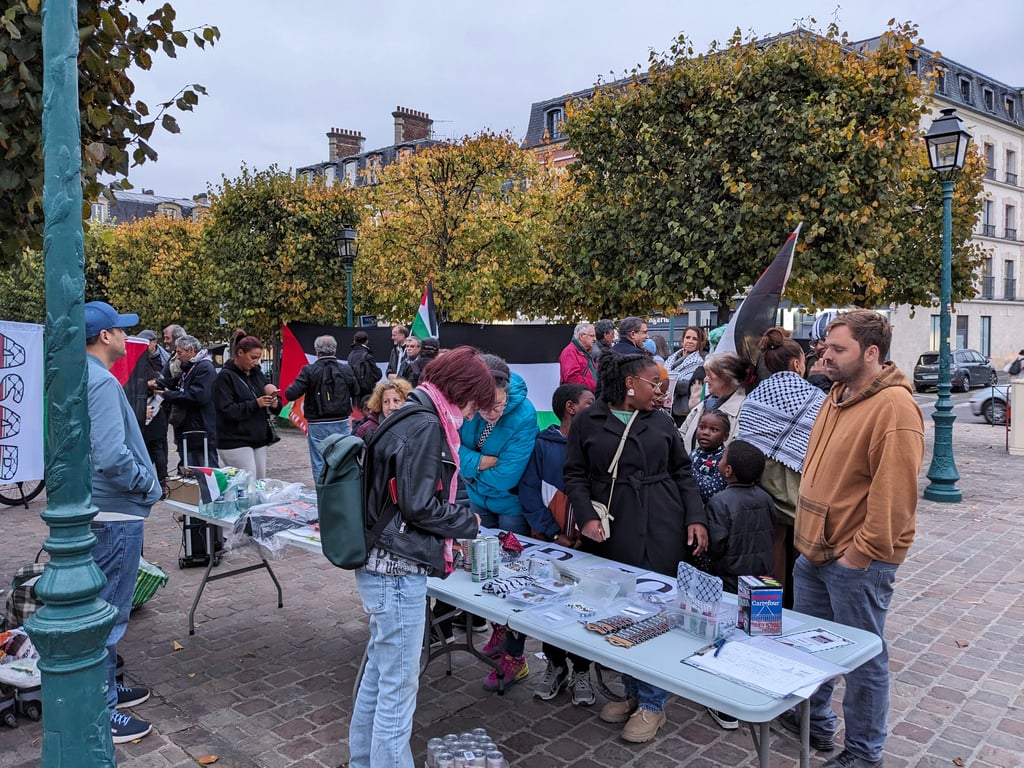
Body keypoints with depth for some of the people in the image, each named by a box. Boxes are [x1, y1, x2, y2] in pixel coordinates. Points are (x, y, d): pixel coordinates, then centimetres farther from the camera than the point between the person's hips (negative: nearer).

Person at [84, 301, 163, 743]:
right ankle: (101, 714, 12)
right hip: (116, 514, -10)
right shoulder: (102, 383, -21)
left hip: (97, 510, 10)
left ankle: (105, 688, 35)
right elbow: (112, 457, -30)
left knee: (102, 608, 21)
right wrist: (148, 483, -13)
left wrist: (143, 480, 16)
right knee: (109, 615, 1)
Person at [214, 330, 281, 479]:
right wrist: (256, 403, -18)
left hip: (259, 439, 7)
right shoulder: (226, 376, -7)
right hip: (235, 442, -7)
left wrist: (275, 402, -7)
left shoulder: (257, 373, 13)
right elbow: (226, 410, -15)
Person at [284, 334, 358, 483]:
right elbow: (356, 393, 5)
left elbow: (291, 394, -14)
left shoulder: (309, 371, -11)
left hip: (317, 425, -2)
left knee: (319, 465, 7)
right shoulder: (346, 370, -3)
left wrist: (290, 387, 7)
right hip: (341, 424, 2)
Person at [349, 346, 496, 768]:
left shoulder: (412, 418, 12)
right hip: (398, 571, -10)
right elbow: (419, 506, -21)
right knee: (399, 685, 2)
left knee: (378, 672, 20)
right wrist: (468, 522, -6)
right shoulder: (426, 427, -18)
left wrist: (457, 514, 9)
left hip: (383, 566, 10)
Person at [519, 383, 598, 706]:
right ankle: (555, 665, 27)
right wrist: (553, 534, -8)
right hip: (550, 540, 0)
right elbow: (529, 492, -3)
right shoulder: (542, 444, -1)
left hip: (587, 542, 0)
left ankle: (581, 670, 22)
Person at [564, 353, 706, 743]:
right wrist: (586, 516, -14)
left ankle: (653, 703, 15)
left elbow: (682, 473, 11)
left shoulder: (661, 422, 10)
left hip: (662, 530, 1)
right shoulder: (587, 421, 2)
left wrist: (696, 518, 0)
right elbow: (575, 475, 1)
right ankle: (633, 693, 26)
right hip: (611, 532, -1)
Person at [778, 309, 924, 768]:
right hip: (815, 550, 9)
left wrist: (860, 554, -19)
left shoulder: (894, 407, -20)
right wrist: (810, 534, 14)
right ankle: (813, 719, 42)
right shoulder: (838, 395, 9)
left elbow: (894, 493, -23)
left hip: (857, 562, -9)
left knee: (863, 658, 8)